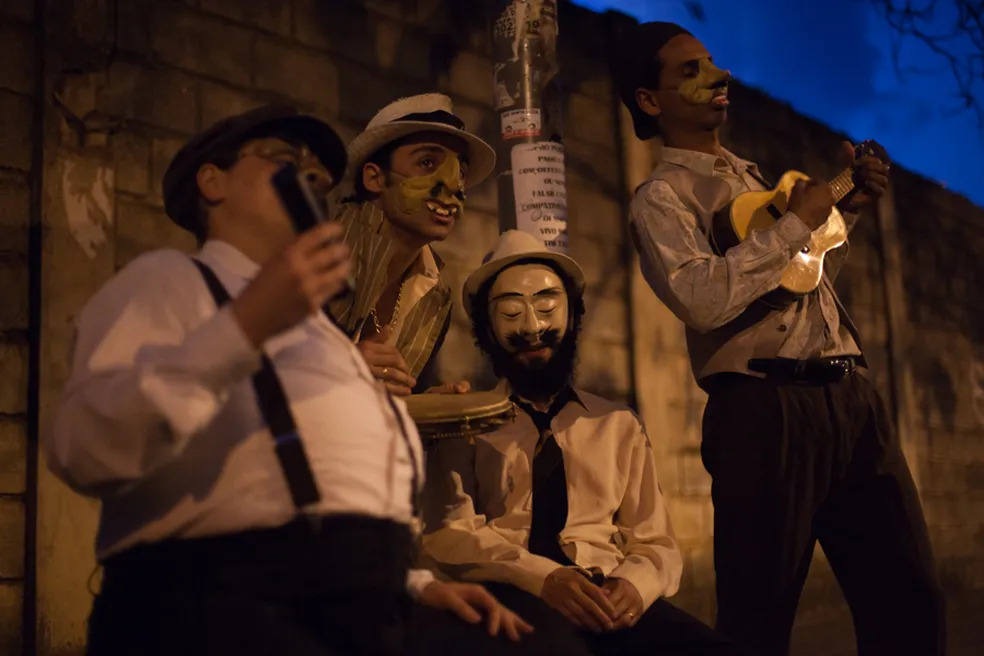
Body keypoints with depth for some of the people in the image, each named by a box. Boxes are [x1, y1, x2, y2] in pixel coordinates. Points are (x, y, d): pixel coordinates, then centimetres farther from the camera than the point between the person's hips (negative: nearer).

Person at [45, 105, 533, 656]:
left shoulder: (318, 330, 28)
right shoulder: (170, 279, 5)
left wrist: (415, 582, 11)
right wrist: (245, 325, -18)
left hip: (373, 603, 7)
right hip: (228, 598, -7)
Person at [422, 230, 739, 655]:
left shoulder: (619, 425, 21)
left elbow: (656, 544, 16)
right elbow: (446, 536, -1)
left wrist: (636, 583, -9)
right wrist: (541, 577, -20)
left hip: (607, 600, 4)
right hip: (506, 597, -3)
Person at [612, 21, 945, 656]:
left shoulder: (761, 175, 24)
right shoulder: (662, 196, 1)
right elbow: (702, 297, -19)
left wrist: (848, 209, 19)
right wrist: (797, 222, -10)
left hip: (850, 395, 7)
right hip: (764, 408, -7)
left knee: (911, 594, 3)